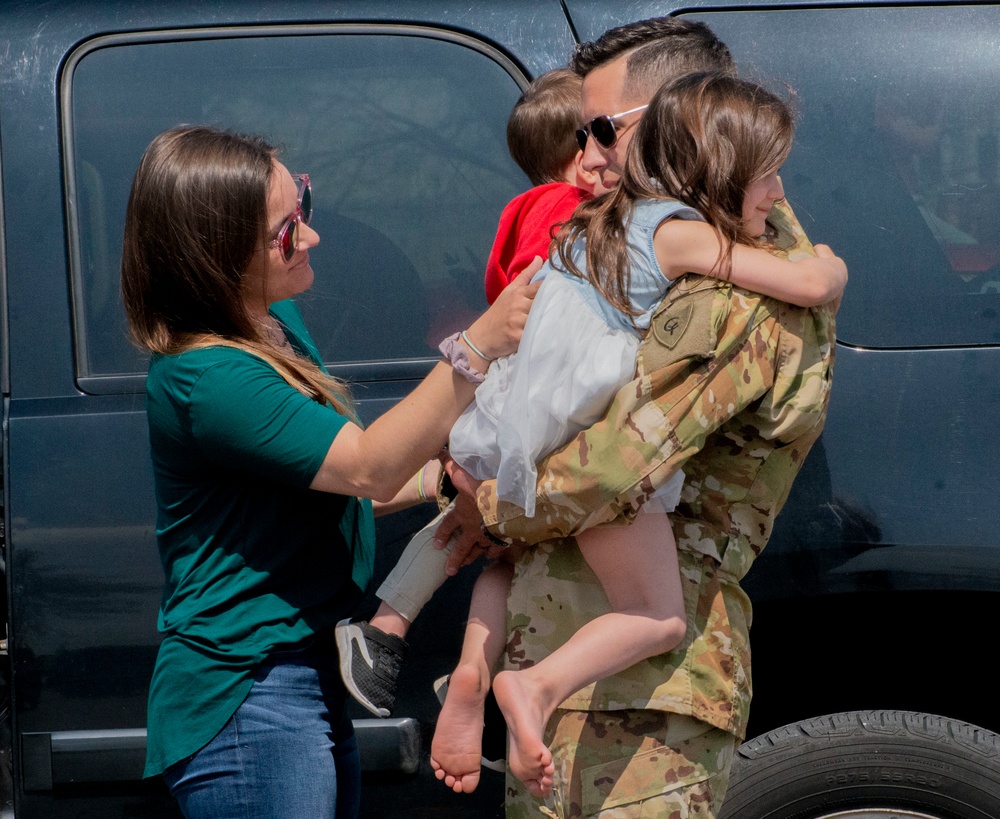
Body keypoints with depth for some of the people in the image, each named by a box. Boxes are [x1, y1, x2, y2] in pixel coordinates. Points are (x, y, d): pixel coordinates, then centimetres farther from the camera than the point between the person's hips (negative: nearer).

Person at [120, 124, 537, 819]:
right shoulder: (206, 378, -23)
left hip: (311, 678, 10)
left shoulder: (278, 324, 9)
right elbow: (368, 469, -25)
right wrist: (477, 346, -29)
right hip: (248, 701, -10)